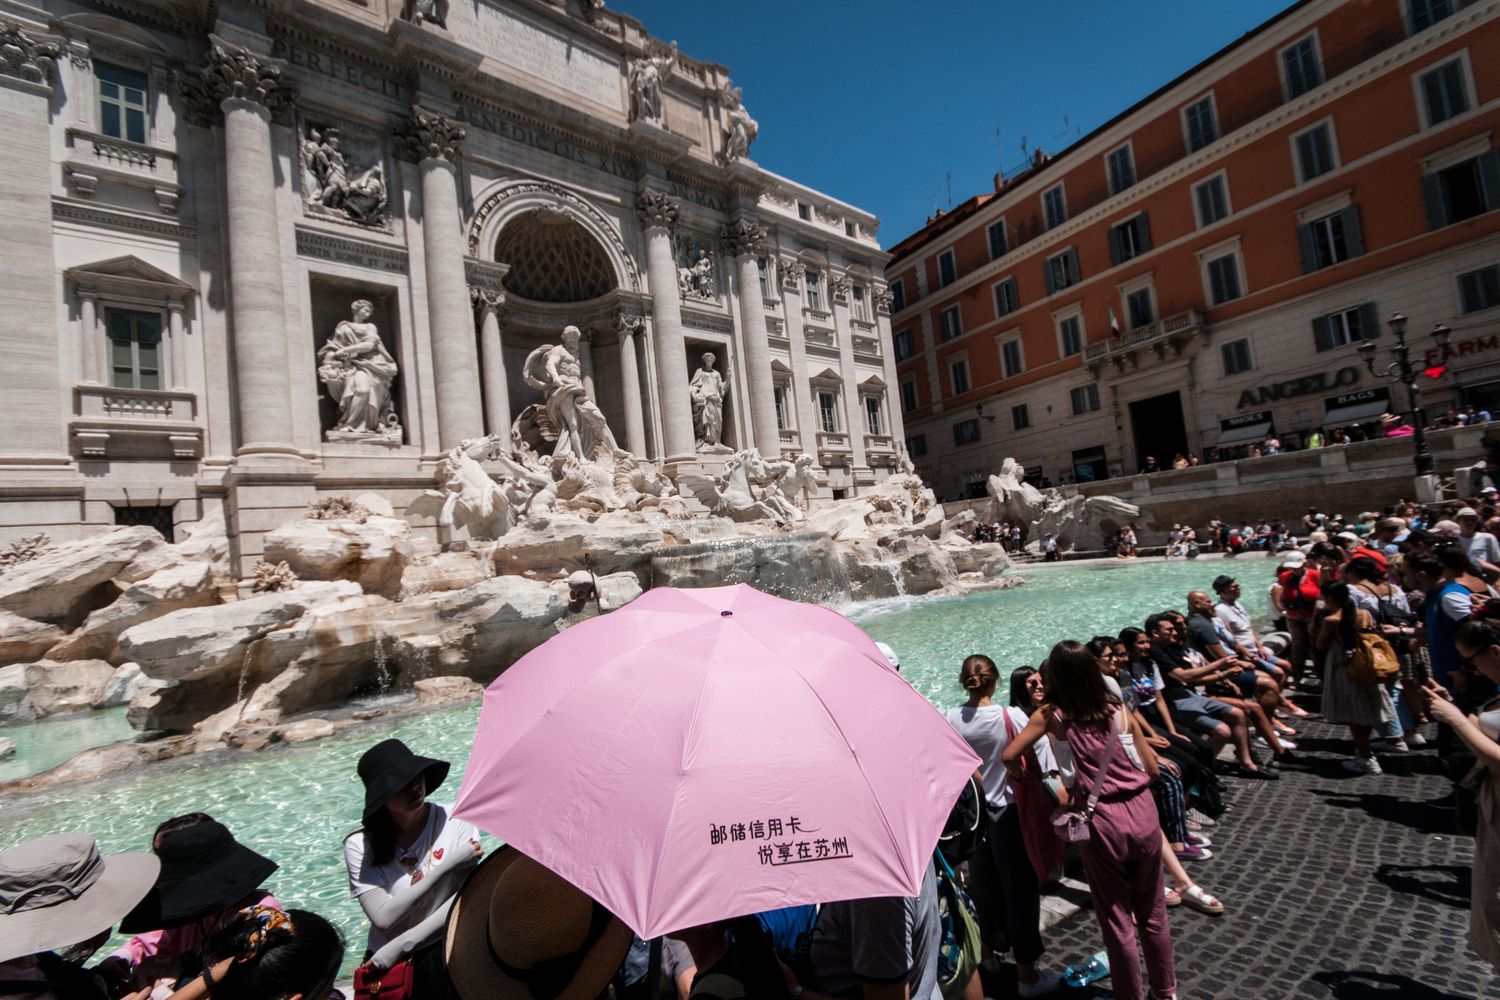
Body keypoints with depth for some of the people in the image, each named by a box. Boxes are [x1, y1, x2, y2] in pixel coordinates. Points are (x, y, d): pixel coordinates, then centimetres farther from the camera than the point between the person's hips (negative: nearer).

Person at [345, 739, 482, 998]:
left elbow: (465, 900, -11)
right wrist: (447, 864, -19)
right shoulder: (360, 846, -7)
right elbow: (383, 917, -14)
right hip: (385, 961, 0)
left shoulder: (456, 823, -10)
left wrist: (399, 946, -13)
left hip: (444, 950, 0)